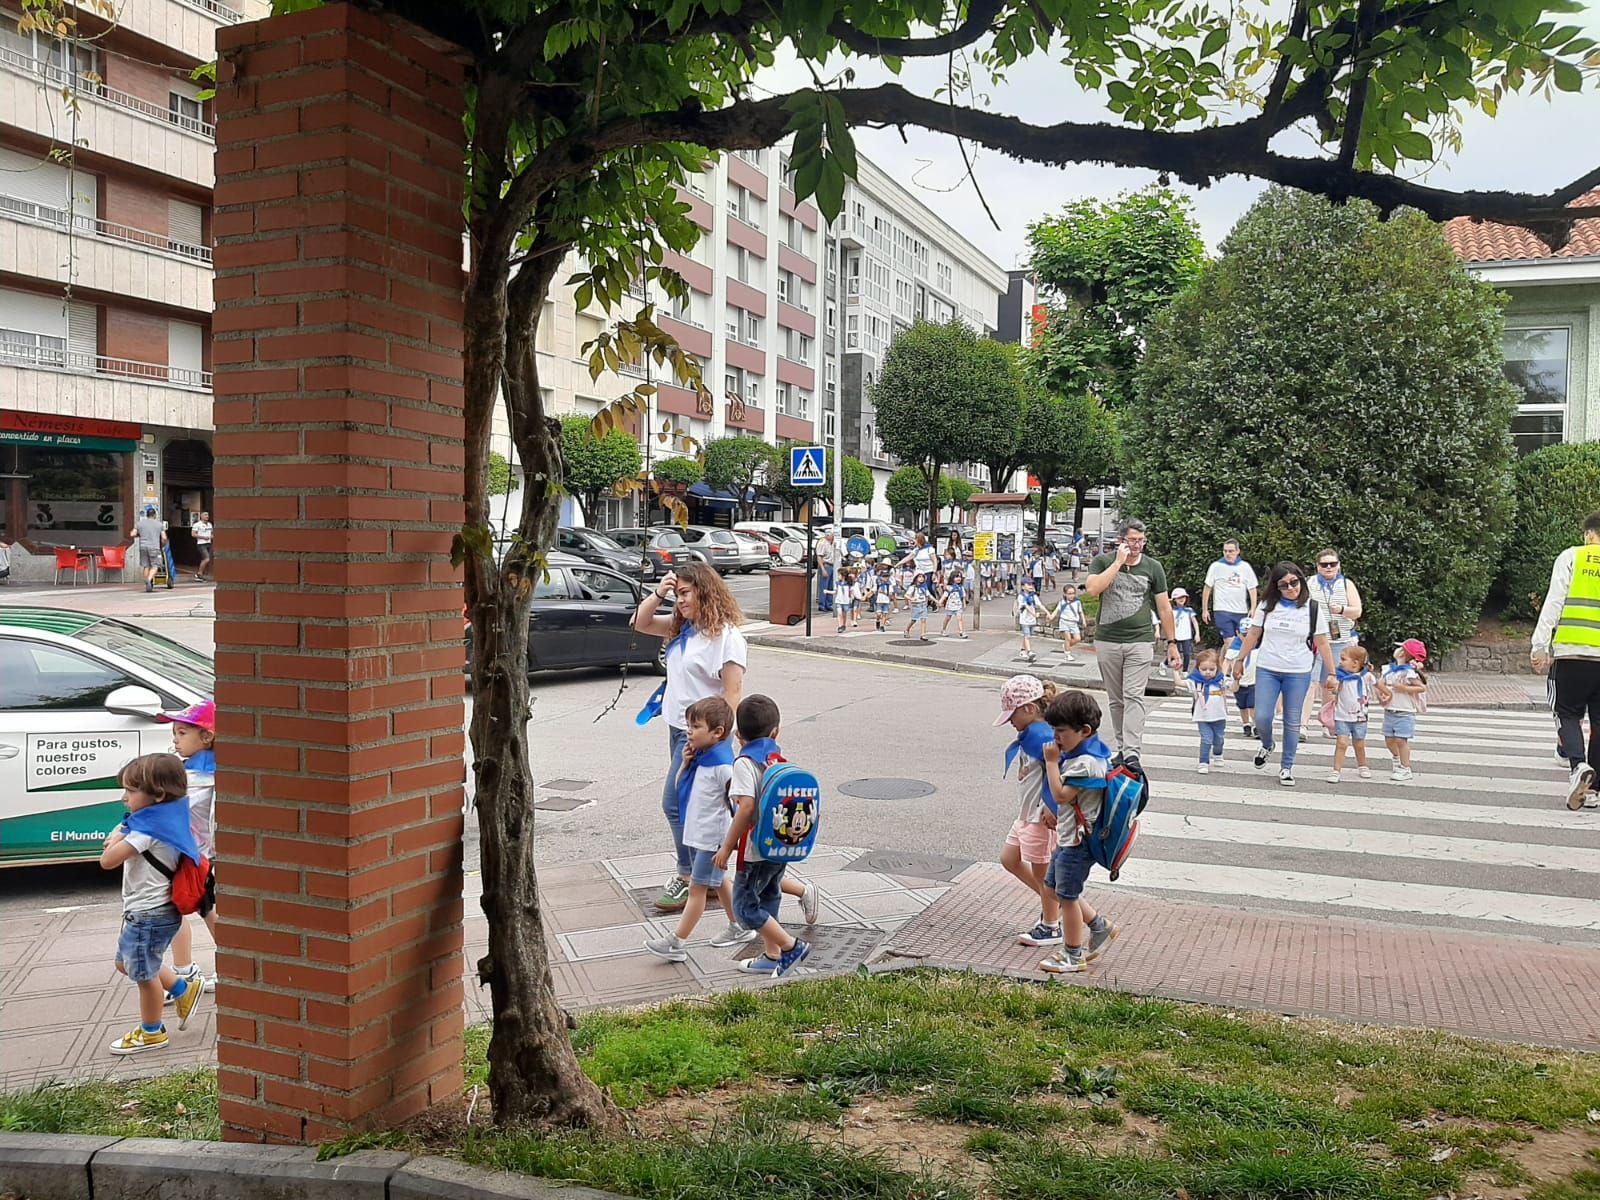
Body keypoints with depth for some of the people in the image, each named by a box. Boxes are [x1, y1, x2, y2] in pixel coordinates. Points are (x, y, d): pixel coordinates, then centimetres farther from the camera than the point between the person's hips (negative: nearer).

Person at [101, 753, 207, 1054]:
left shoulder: (148, 829, -24)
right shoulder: (167, 820, 4)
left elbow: (108, 860, -25)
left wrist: (116, 838, -7)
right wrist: (122, 838, -3)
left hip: (149, 915, -10)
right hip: (149, 911, 10)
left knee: (144, 973, 8)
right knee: (127, 962, 25)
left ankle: (151, 1033, 25)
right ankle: (184, 989, 32)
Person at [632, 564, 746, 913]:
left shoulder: (726, 635, -16)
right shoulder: (682, 628, 9)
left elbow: (732, 691, -19)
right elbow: (640, 623, 17)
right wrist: (657, 593, 1)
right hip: (678, 727, 9)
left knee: (676, 803, -7)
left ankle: (689, 878, 4)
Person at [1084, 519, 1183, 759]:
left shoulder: (1153, 567, 6)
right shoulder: (1103, 562, 3)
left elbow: (1164, 608, 9)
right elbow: (1093, 589, -17)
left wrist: (1171, 643, 8)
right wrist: (1119, 562, -14)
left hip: (1140, 642, -1)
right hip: (1107, 642, 1)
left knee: (1134, 697, -11)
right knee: (1115, 700, 9)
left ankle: (1132, 754, -16)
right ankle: (1121, 748, 20)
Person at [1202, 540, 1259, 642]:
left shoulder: (1245, 567, 5)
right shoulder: (1216, 566, -2)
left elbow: (1252, 589, 8)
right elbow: (1207, 588, 2)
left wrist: (1253, 609, -2)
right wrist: (1205, 610, 0)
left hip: (1242, 611, 3)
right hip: (1223, 611, -3)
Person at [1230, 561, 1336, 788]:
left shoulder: (1312, 609, -3)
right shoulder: (1267, 606, 1)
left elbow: (1322, 644, 0)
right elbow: (1253, 635, 9)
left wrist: (1331, 674, 0)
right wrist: (1240, 660, 11)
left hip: (1299, 673, -1)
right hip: (1267, 670, 1)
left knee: (1292, 722, 5)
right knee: (1262, 717, -5)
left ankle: (1287, 767, 18)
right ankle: (1267, 745, 29)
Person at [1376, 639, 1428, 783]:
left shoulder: (1409, 672, -12)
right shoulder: (1389, 669, 8)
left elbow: (1422, 687, -16)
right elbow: (1380, 684, 6)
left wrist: (1405, 688, -23)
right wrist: (1381, 696, -12)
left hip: (1405, 713, -7)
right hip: (1389, 711, 7)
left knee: (1400, 739, -8)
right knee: (1389, 739, 13)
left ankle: (1405, 769, 2)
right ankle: (1397, 759, 40)